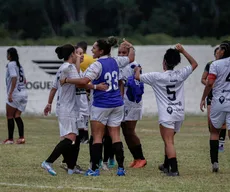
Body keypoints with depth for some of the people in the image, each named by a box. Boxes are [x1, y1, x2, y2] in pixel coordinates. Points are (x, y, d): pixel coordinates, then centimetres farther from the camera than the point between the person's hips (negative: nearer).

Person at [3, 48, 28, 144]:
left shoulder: (11, 64, -9)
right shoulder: (19, 65, 16)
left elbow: (14, 78, -19)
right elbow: (24, 80, 19)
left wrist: (10, 93, -20)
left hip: (15, 93, -7)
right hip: (23, 93, 7)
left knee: (9, 116, 3)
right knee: (17, 116, 6)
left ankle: (10, 139, 4)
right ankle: (21, 137, -6)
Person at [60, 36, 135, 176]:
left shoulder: (97, 65, -15)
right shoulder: (115, 61, 5)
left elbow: (84, 81, -27)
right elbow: (131, 58, 23)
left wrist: (67, 80, -16)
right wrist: (131, 47, 42)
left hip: (101, 105, -6)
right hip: (117, 104, 6)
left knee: (97, 136, 1)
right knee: (116, 136, 7)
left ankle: (95, 168, -1)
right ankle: (121, 167, 3)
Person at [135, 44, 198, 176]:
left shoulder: (157, 77, -11)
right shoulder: (180, 75, -1)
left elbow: (137, 77, -1)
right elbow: (194, 64, 15)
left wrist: (138, 69, 21)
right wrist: (183, 51, 12)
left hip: (167, 114, -5)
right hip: (179, 112, 5)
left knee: (169, 142, -8)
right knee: (169, 140, 22)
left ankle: (174, 169, -19)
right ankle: (167, 165, 33)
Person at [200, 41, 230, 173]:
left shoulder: (216, 64, -6)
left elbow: (210, 83, -12)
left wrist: (203, 99, -2)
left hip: (219, 101, -2)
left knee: (214, 131, 14)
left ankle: (215, 162, 9)